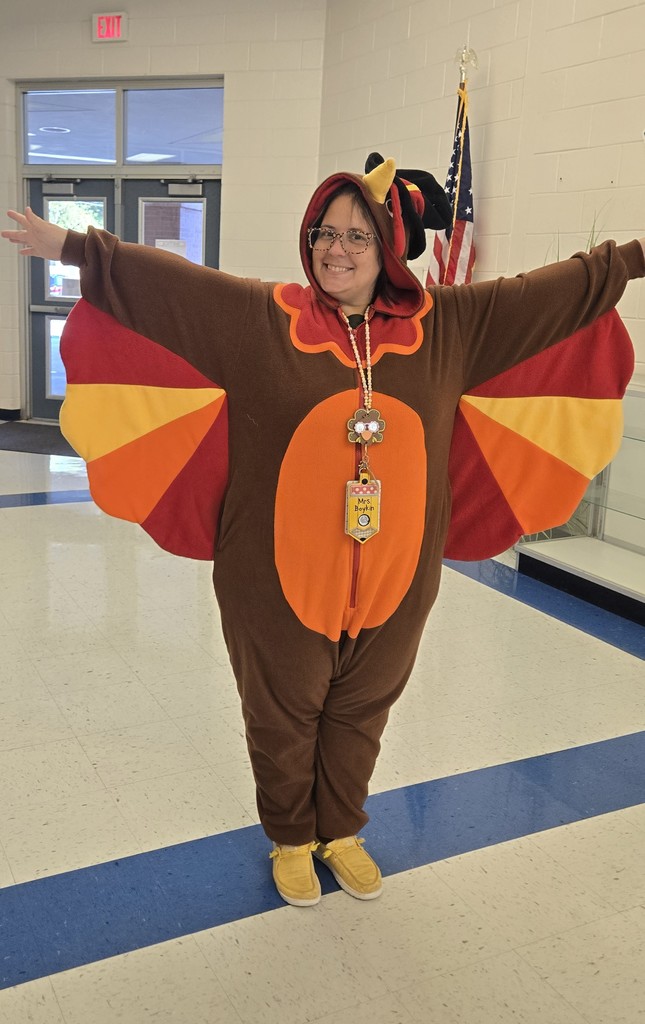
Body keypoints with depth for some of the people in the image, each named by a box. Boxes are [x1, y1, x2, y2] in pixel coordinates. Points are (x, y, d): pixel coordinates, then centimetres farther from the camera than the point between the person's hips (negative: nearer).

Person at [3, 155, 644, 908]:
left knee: (360, 713, 20)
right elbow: (158, 279, -5)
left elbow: (566, 287, 6)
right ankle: (290, 839, 43)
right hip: (279, 579, -2)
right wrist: (70, 246, -9)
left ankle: (341, 832, 46)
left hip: (393, 580, 2)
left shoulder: (448, 326, -1)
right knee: (283, 717, 17)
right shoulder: (261, 318, -6)